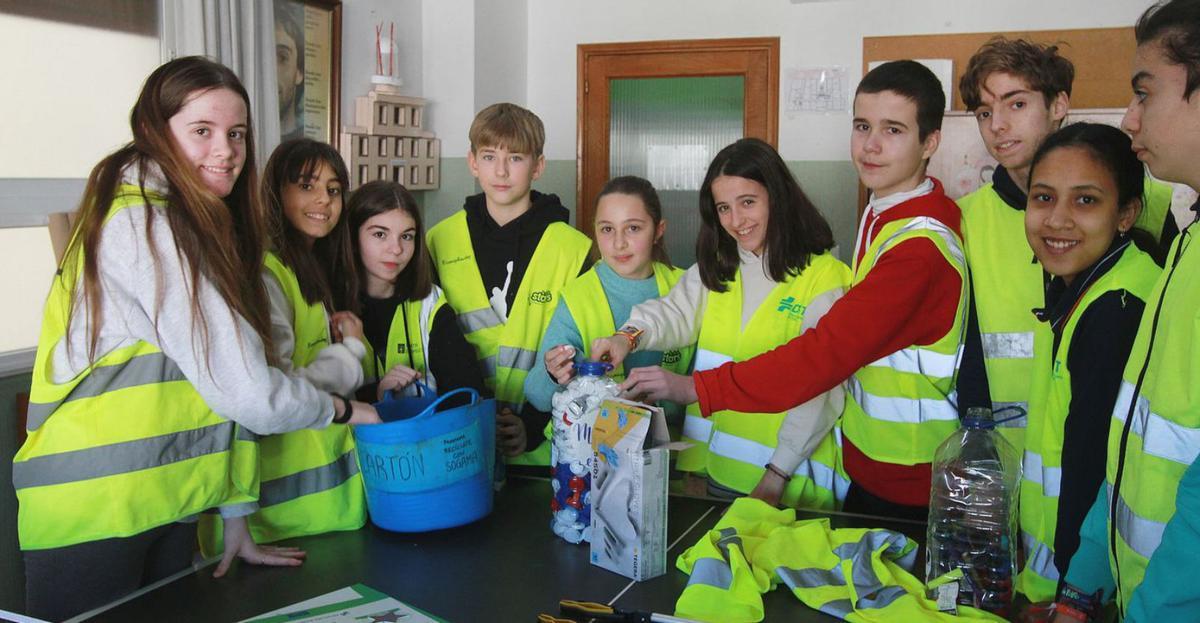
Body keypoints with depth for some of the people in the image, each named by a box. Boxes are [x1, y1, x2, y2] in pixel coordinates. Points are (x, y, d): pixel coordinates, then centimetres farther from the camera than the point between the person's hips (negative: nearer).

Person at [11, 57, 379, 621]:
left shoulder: (197, 229, 11)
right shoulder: (145, 226, -18)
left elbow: (220, 384, 8)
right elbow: (250, 395, -21)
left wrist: (233, 512, 6)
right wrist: (345, 409, -4)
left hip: (170, 508, 9)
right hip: (93, 517, -9)